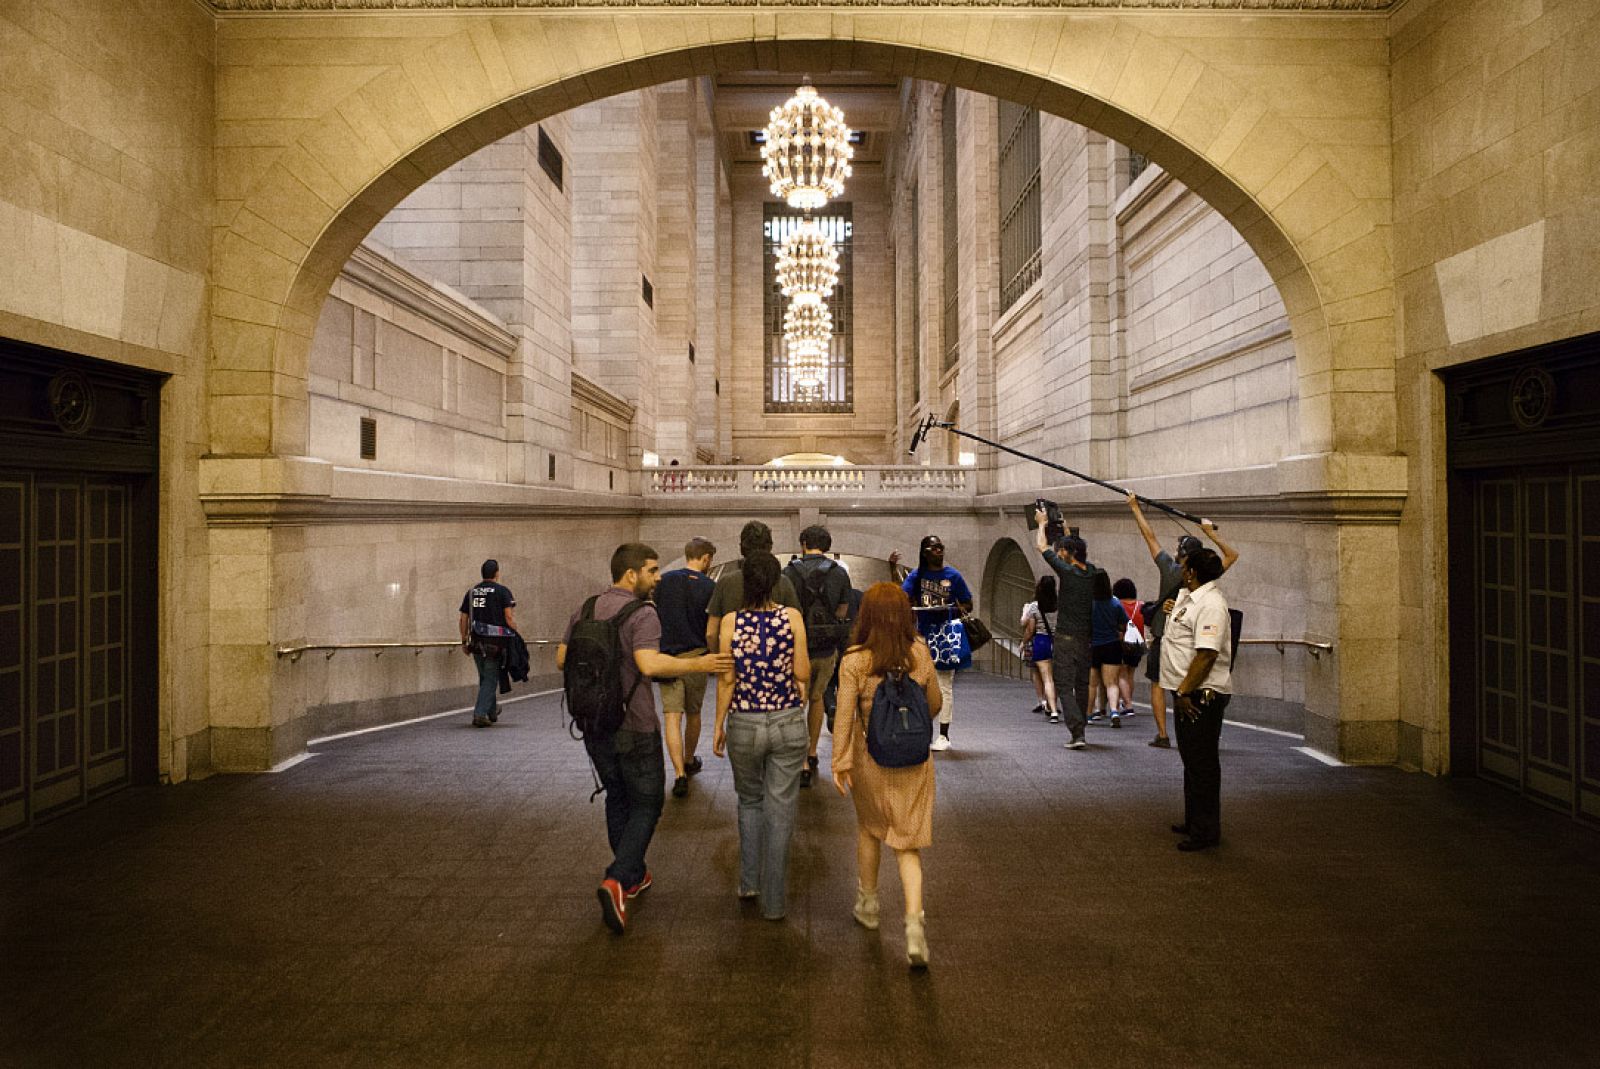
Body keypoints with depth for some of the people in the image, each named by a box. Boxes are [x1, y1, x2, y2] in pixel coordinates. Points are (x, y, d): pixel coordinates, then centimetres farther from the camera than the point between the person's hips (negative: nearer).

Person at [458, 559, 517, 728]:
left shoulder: (471, 592, 11)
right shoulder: (502, 591, -4)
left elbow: (464, 619, 11)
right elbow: (509, 617, -12)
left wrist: (464, 641, 17)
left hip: (476, 642, 5)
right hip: (496, 642, -5)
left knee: (485, 677, 18)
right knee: (490, 679, 0)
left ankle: (492, 712, 30)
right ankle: (480, 714, -7)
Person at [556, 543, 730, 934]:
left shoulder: (584, 609, 4)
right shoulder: (641, 613, -18)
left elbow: (563, 659, 8)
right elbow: (650, 665, -32)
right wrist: (697, 664, -23)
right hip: (633, 726, -7)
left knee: (617, 798, 21)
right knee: (646, 803, 7)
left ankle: (634, 876, 32)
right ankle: (616, 882, -8)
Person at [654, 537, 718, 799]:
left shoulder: (664, 580, 1)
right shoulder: (709, 586, -5)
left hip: (667, 656, 1)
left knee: (673, 717, -1)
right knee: (693, 714, 18)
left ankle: (680, 774, -11)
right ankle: (690, 761, 36)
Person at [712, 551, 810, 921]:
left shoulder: (731, 621, -8)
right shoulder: (792, 616, -9)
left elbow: (727, 680, -6)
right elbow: (803, 675, -7)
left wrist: (719, 725, 5)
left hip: (744, 725, 1)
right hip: (788, 723, 0)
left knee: (749, 800, 25)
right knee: (780, 811, 9)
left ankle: (749, 880, 26)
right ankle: (774, 901, 17)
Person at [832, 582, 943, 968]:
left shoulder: (854, 661, -16)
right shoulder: (920, 653, -8)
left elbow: (844, 716, -15)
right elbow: (935, 704, 3)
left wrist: (839, 763, -6)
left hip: (870, 759, -1)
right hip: (914, 760, 1)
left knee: (869, 828, 23)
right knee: (907, 844, 9)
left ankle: (868, 904, 38)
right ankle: (914, 920, -6)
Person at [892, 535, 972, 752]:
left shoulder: (953, 575, 0)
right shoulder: (917, 575, 4)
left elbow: (968, 606, 5)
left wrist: (951, 609, -15)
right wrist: (893, 571, -19)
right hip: (922, 637, 2)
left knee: (945, 686, 1)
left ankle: (944, 735, 10)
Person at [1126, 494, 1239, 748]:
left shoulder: (1169, 568, -9)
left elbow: (1150, 537, -1)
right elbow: (1232, 556, 9)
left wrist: (1135, 508, 7)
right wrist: (1212, 533, 11)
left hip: (1164, 636, -2)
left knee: (1158, 684, 7)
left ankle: (1162, 735, 3)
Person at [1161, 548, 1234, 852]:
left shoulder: (1211, 604, -19)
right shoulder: (1188, 597, 12)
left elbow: (1207, 655, -26)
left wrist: (1185, 692, -24)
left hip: (1202, 695, -10)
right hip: (1187, 693, 10)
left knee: (1202, 763, -3)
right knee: (1191, 759, 18)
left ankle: (1206, 831, 5)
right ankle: (1193, 821, 30)